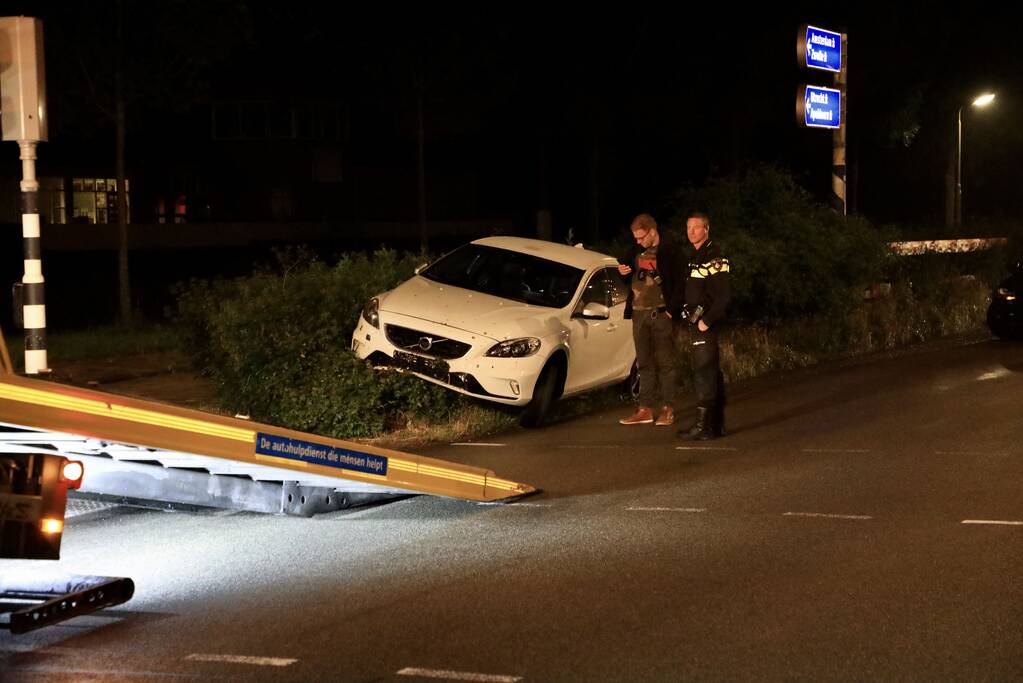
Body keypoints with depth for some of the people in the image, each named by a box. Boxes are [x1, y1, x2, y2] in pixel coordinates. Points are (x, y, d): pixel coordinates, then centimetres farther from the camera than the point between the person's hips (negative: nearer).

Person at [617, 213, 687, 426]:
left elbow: (681, 282, -8)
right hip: (639, 313, 6)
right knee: (645, 363, 8)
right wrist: (624, 271, 1)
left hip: (661, 313, -6)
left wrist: (671, 309, -14)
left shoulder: (671, 251, -7)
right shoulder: (636, 250, 11)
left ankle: (668, 409, 2)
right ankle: (645, 409, 11)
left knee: (665, 362, -2)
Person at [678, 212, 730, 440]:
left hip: (705, 324, -10)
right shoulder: (696, 257, 17)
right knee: (712, 373, 11)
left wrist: (706, 321, -20)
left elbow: (723, 295, -18)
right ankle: (717, 424, 16)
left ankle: (703, 425, -13)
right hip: (696, 323, 10)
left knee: (703, 373, -12)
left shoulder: (714, 256, -12)